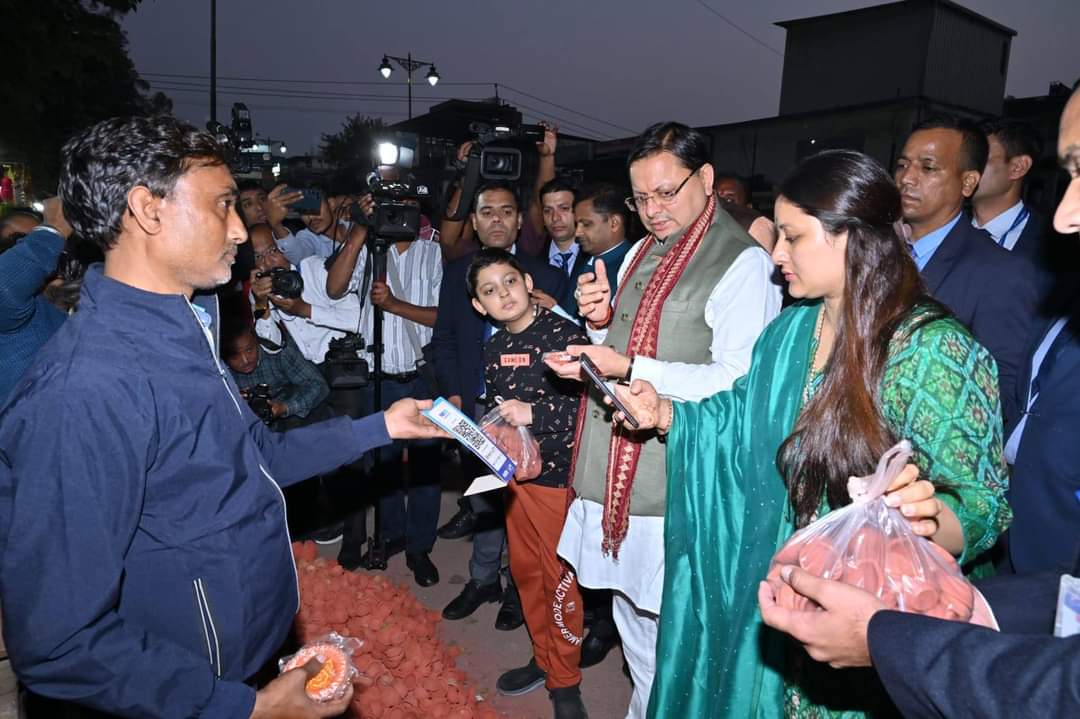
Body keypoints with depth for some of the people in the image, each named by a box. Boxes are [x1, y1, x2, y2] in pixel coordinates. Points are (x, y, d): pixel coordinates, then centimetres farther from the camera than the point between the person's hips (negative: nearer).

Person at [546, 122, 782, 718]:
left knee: (667, 626, 4)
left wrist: (628, 370, -24)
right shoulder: (642, 252, 15)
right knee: (630, 612, 21)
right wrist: (601, 322, -1)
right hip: (618, 468, 8)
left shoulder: (743, 263, -11)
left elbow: (736, 380, -19)